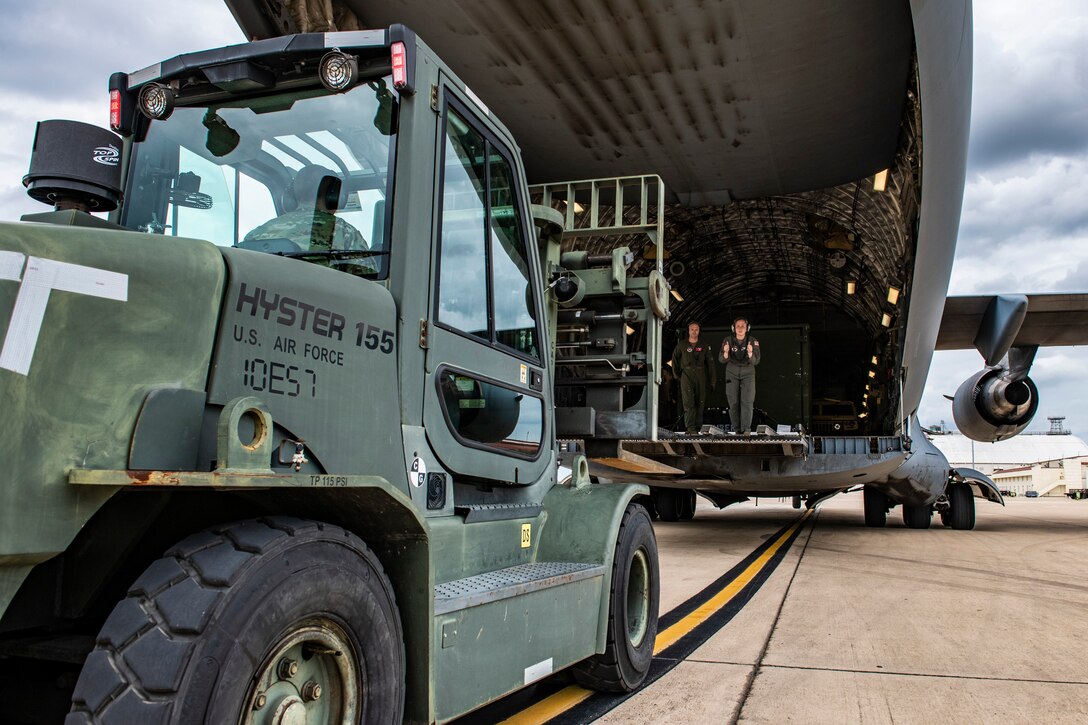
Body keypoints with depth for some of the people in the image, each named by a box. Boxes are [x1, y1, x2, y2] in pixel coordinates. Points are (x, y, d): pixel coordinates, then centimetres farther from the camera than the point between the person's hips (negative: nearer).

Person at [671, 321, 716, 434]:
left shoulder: (704, 346, 9)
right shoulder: (681, 345, 6)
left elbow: (710, 363, 9)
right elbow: (675, 359, 15)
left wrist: (712, 380, 4)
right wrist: (676, 374, 9)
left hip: (700, 375, 2)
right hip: (686, 374, -2)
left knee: (700, 402, 4)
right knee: (688, 401, -14)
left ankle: (697, 427, 12)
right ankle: (690, 427, -20)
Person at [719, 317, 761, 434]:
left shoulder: (753, 341, -15)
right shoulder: (728, 340, -13)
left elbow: (755, 361, -19)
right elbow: (722, 359, -15)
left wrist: (750, 353, -40)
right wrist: (725, 352, -37)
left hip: (748, 372, -1)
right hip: (732, 373, 1)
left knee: (747, 401, -12)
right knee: (733, 402, 0)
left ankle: (746, 430, -14)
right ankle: (736, 429, 8)